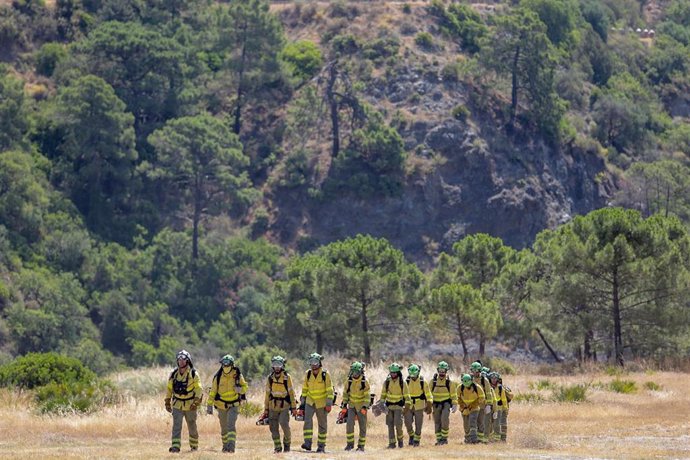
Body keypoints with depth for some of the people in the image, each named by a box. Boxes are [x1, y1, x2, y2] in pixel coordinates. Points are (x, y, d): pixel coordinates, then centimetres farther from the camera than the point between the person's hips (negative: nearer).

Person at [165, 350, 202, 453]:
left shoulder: (193, 374, -6)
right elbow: (169, 389, 13)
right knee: (176, 426, -12)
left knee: (192, 427, 10)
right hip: (177, 404, 2)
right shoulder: (173, 374, 4)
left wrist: (196, 402, -21)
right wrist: (167, 402, 12)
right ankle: (175, 446, -17)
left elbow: (199, 389, -10)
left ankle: (194, 446, 26)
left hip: (190, 405, -2)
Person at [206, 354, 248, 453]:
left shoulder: (238, 375, -8)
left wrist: (240, 389, -21)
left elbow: (244, 387, 3)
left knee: (231, 425, -18)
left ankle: (231, 446, -24)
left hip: (234, 405, -2)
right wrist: (209, 405, -5)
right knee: (224, 427, 12)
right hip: (221, 405, 2)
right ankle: (225, 445, 29)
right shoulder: (218, 377, -8)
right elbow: (212, 392, -2)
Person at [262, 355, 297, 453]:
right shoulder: (270, 378, 8)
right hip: (273, 407, 4)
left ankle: (287, 444, 3)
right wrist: (266, 409, 12)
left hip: (284, 406, -4)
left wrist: (294, 407, -4)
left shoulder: (287, 377, -2)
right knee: (274, 428, 1)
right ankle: (277, 447, 12)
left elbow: (291, 393, -1)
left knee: (285, 425, -18)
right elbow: (267, 394, 13)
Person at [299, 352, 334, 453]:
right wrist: (302, 402, 10)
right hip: (310, 401, 2)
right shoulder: (308, 374, 1)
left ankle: (321, 445, 14)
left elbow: (330, 390, -8)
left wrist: (329, 404, -13)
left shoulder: (325, 374, -10)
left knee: (322, 424, 5)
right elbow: (305, 389, 11)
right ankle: (307, 443, -23)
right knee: (307, 420, -17)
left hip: (322, 403, -2)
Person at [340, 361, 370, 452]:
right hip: (352, 406, 2)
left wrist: (365, 407, -22)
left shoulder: (365, 382, -13)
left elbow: (367, 396, -13)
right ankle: (350, 444, -7)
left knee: (362, 426, 2)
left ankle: (361, 446, 12)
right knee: (349, 423, -15)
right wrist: (344, 405, 0)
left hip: (361, 407, -2)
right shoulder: (349, 381, -4)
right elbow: (345, 393, 6)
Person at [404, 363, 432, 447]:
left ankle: (416, 440, 12)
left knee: (418, 424, 1)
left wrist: (429, 406, 0)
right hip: (408, 406, 1)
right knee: (408, 423, -5)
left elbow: (428, 394, 1)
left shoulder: (422, 382, -6)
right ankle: (411, 436, 21)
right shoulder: (407, 381, -1)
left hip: (419, 406, -1)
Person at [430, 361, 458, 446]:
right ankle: (439, 439, 10)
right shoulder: (433, 381, 4)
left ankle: (444, 438, -9)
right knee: (437, 422, 3)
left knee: (445, 420, -19)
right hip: (436, 404, 3)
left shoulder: (449, 382, -1)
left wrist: (454, 405, -3)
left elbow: (454, 395, 3)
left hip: (446, 403, -3)